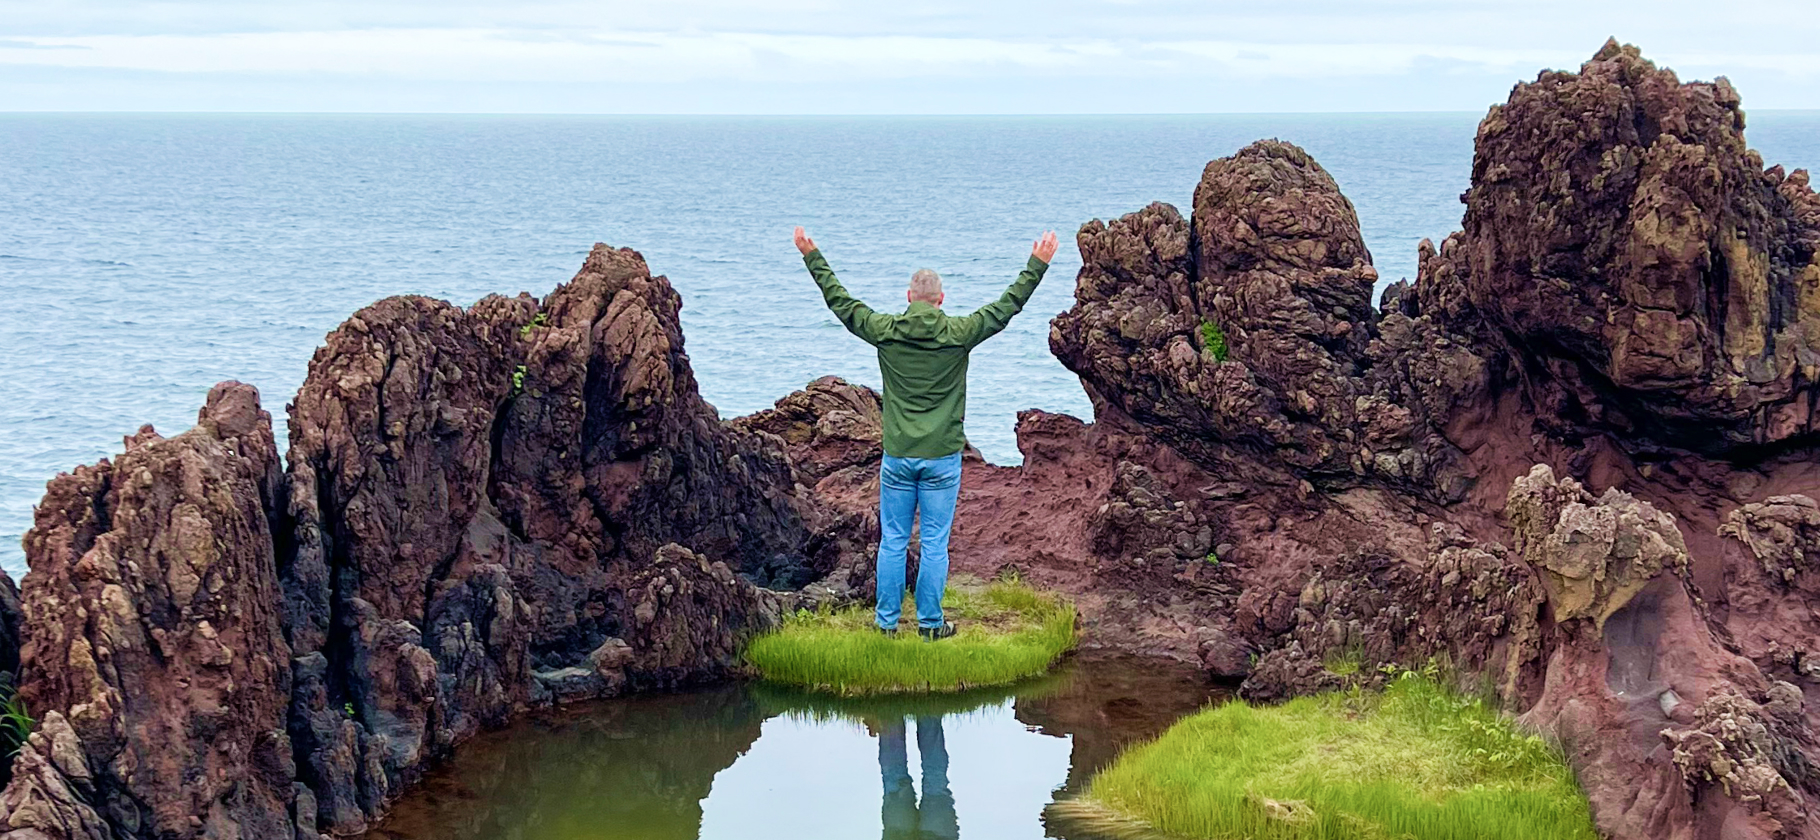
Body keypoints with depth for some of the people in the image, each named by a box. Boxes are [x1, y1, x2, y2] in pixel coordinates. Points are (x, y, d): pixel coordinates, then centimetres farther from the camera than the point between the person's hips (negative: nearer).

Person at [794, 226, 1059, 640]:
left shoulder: (884, 331, -3)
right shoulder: (958, 334, -7)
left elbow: (839, 301, 8)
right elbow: (1007, 305, 1)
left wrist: (812, 257, 18)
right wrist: (1037, 264, 10)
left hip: (897, 455, 2)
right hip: (942, 457, -1)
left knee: (892, 541, 9)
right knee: (935, 544, 5)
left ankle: (887, 622, 14)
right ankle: (930, 623, 10)